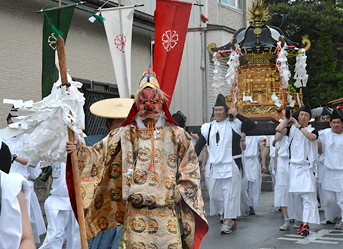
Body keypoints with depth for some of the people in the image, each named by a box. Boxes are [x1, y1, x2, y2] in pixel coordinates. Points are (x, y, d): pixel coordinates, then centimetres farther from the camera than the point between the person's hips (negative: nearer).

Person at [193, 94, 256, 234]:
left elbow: (252, 125, -13)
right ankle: (225, 217, 30)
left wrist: (237, 115, -18)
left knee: (230, 193, -6)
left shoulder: (234, 125, 0)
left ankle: (227, 222, -4)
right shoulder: (208, 128, 10)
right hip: (215, 166, 4)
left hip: (231, 166, -4)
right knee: (217, 194, 9)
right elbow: (199, 146, 10)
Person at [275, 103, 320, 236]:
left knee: (307, 195, -11)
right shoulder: (292, 129, 11)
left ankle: (305, 225, -15)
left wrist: (299, 126, -18)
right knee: (295, 195, 5)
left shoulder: (312, 130, 5)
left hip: (306, 167, -3)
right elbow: (279, 129, -4)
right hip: (293, 166, 3)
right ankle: (302, 220, 17)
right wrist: (287, 118, 2)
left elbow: (312, 137, -18)